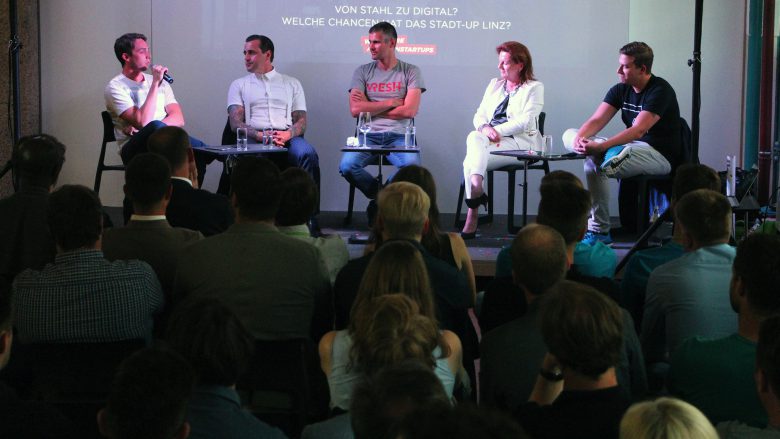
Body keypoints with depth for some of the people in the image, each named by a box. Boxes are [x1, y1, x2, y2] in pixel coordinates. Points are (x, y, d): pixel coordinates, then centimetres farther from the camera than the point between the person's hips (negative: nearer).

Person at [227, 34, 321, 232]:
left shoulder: (292, 83, 24)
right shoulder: (239, 85, 22)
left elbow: (301, 121, 14)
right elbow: (235, 122, 7)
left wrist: (288, 134, -11)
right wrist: (260, 136, -14)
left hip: (288, 136, 1)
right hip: (254, 138, -1)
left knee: (307, 154, -35)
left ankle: (309, 216, -32)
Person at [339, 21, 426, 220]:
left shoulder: (410, 71, 7)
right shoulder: (363, 72, 12)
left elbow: (410, 110, -5)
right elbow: (355, 110, -1)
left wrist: (371, 108, 0)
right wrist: (391, 102, -2)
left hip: (399, 136, -1)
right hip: (369, 136, 2)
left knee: (411, 165, -34)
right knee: (347, 166, -28)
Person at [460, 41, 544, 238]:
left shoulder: (534, 88, 5)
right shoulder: (494, 84, 24)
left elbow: (525, 121, -8)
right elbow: (479, 115, 15)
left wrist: (496, 130, -16)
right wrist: (484, 128, -8)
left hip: (521, 142, -5)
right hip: (490, 141, 5)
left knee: (470, 161, -29)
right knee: (474, 137, -31)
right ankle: (477, 191, -38)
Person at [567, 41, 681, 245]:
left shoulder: (660, 91, -16)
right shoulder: (620, 90, 9)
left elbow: (639, 130, -29)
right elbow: (596, 120, -2)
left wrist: (599, 147, -39)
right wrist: (579, 139, -26)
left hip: (660, 156, -9)